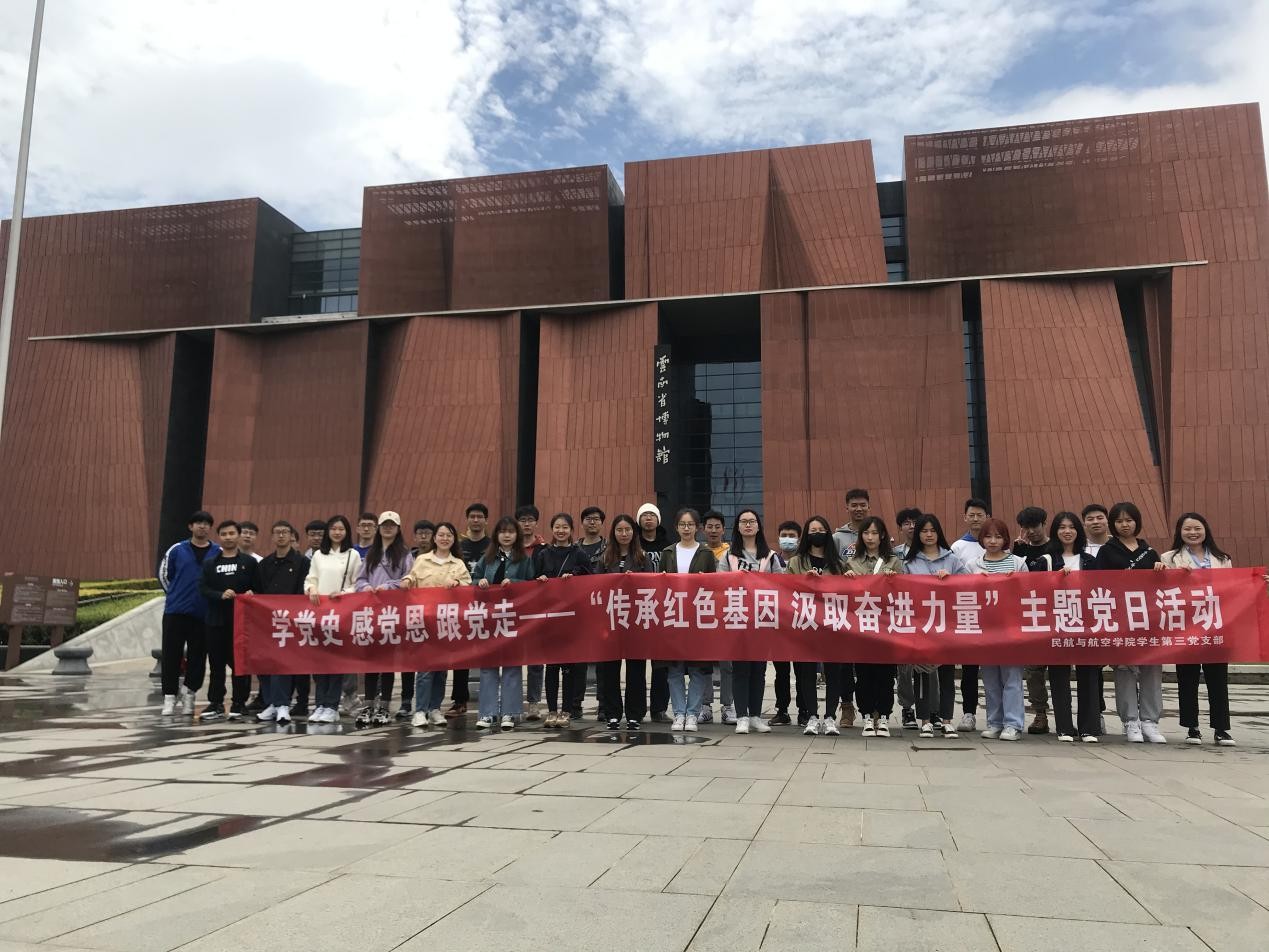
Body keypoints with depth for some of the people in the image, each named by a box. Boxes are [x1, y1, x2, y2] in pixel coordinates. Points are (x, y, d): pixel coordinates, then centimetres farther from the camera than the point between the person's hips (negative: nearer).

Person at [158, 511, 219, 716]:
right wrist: (175, 594, 13)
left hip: (204, 614, 0)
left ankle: (189, 693, 19)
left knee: (197, 656, 5)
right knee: (171, 655, 1)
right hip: (175, 611, 0)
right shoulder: (176, 550, 3)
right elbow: (164, 574, 13)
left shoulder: (218, 552, 2)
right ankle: (169, 698, 8)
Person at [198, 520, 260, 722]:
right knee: (216, 663, 5)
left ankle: (239, 704, 9)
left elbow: (258, 589, 3)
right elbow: (204, 590, 3)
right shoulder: (209, 563, 12)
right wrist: (221, 595, -14)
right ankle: (216, 704, 13)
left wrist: (250, 594, -18)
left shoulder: (250, 562, 6)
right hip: (216, 620, 2)